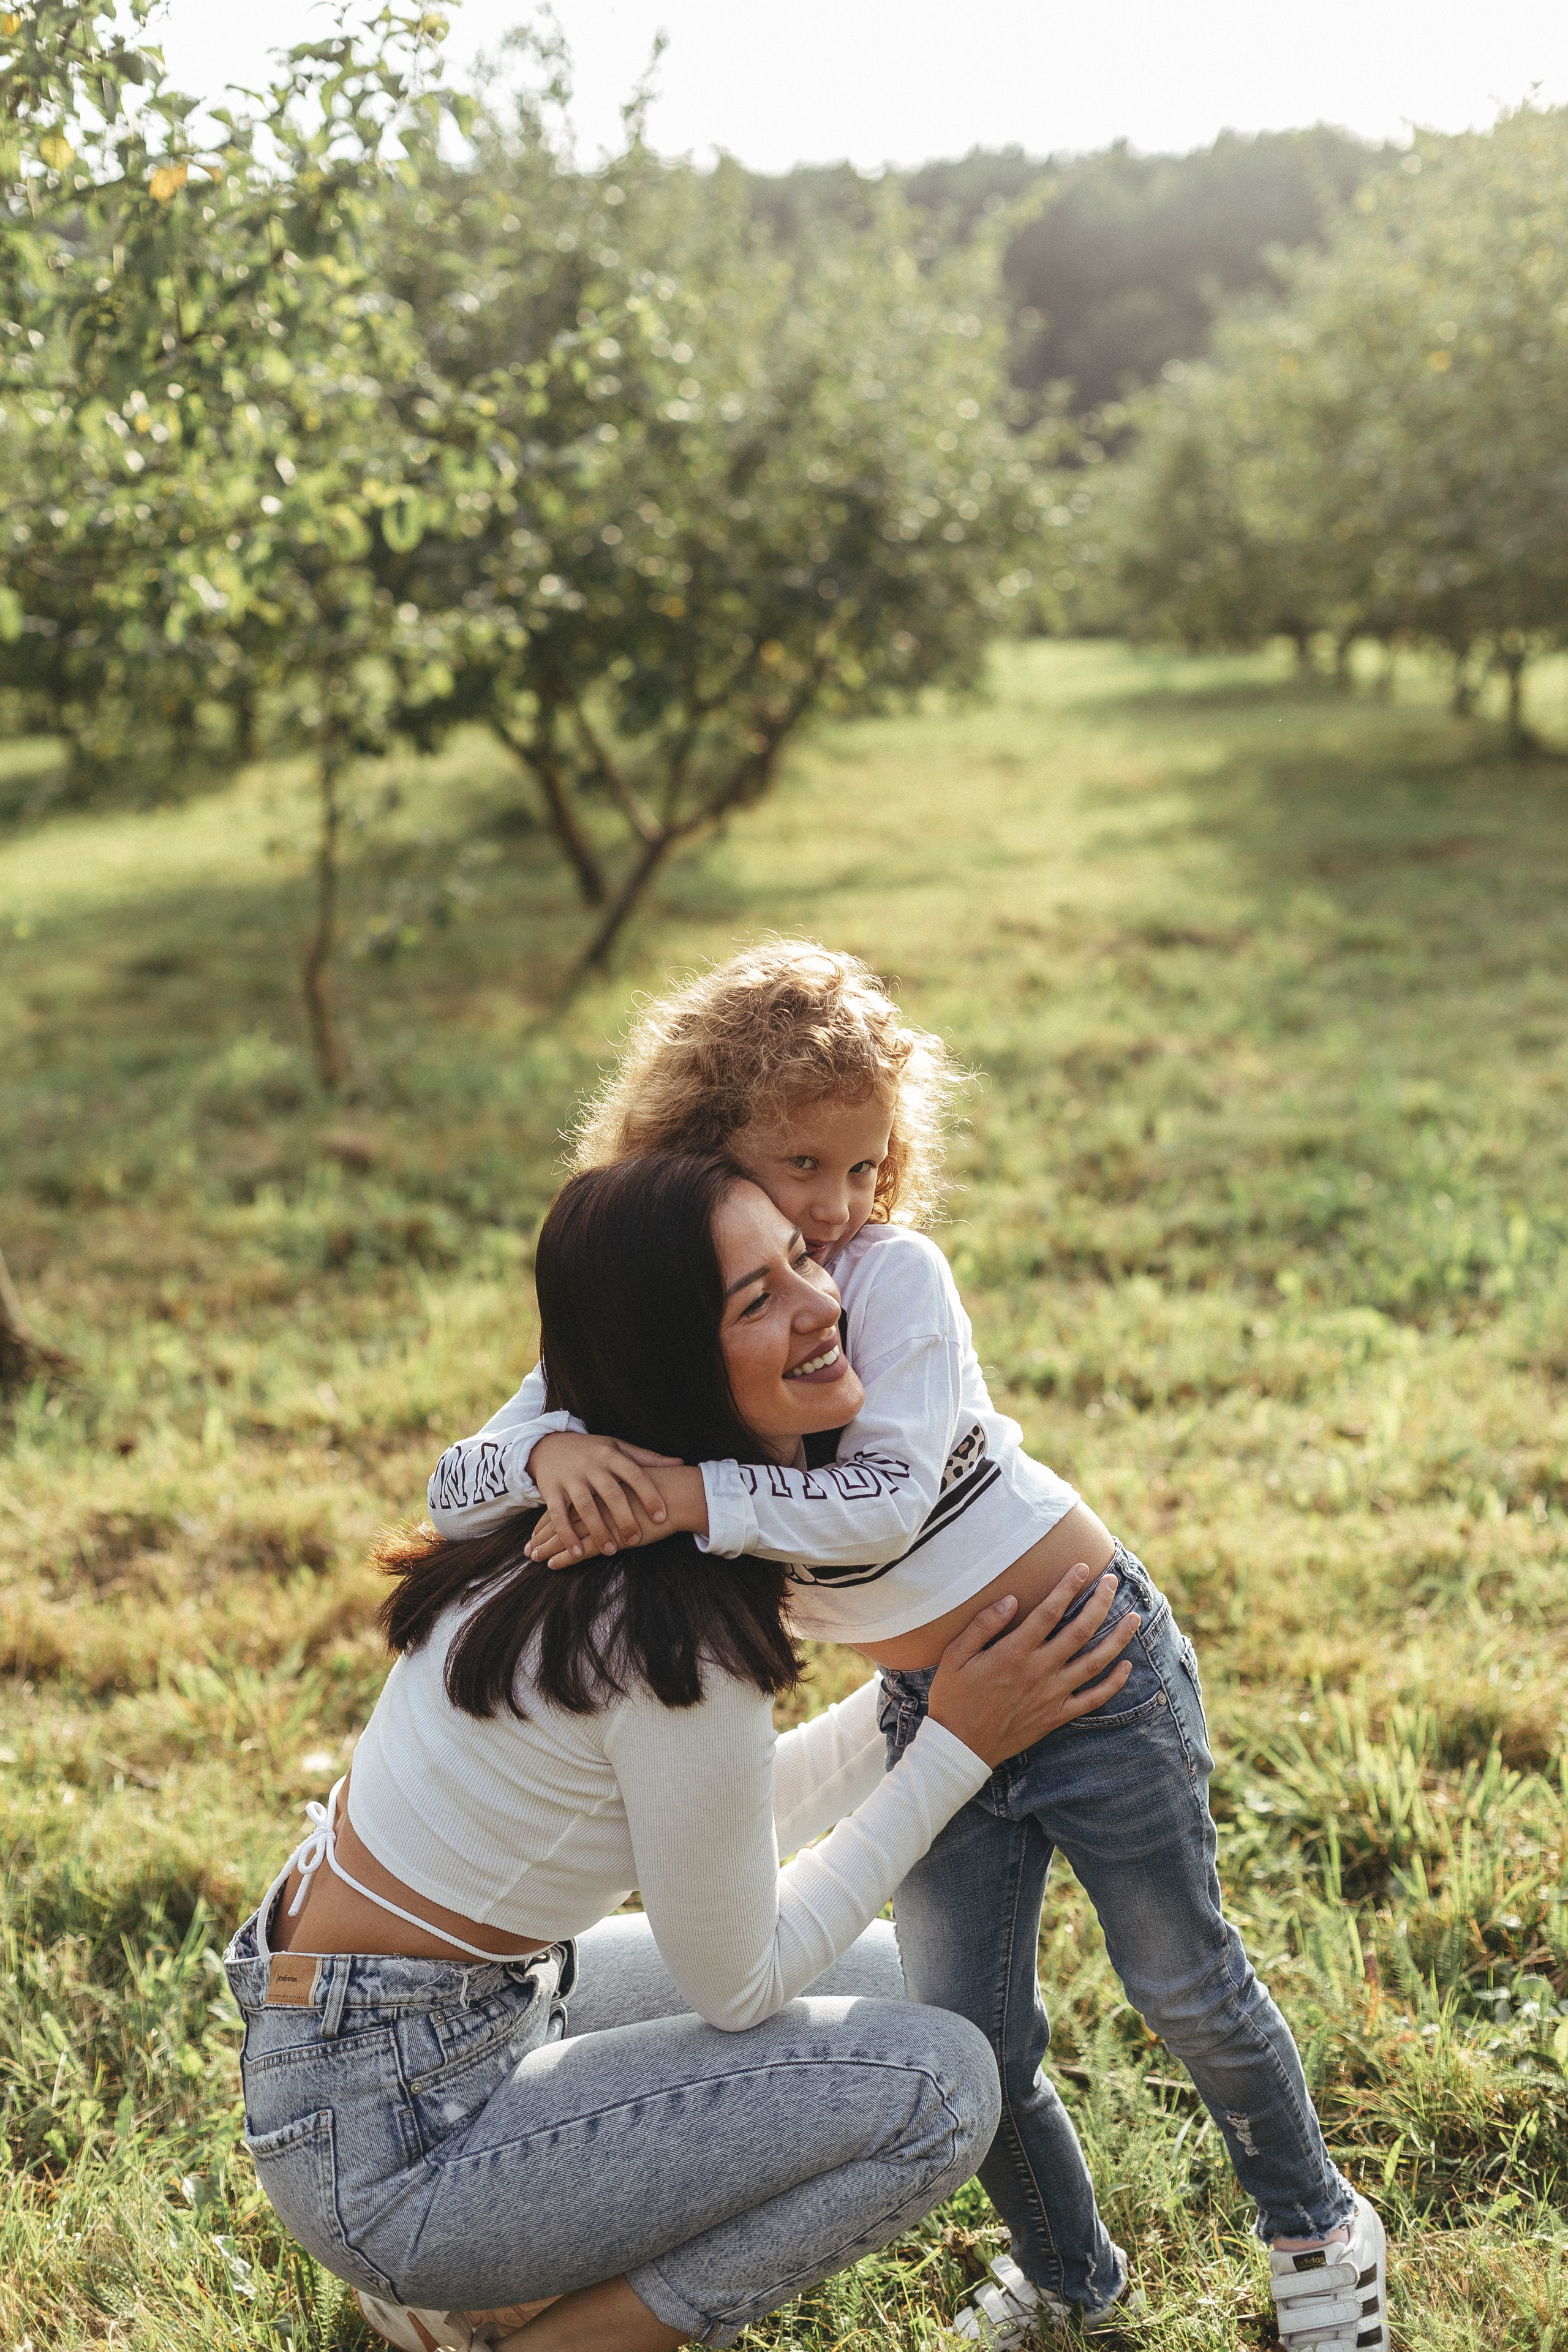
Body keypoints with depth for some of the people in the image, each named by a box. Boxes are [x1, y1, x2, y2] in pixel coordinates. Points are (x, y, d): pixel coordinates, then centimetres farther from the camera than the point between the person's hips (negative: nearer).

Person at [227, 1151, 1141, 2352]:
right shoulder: (680, 1634, -27)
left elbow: (733, 1822, 11)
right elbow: (736, 1983, -14)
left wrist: (937, 1677, 7)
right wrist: (958, 1746, -11)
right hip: (386, 2134, -9)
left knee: (890, 1975, 18)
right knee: (937, 2082, -15)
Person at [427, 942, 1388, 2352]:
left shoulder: (894, 1274, -21)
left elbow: (888, 1501, -31)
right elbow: (451, 1490, -16)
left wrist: (693, 1496, -42)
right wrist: (551, 1452, -37)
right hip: (932, 1711, 4)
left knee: (1184, 1983, 10)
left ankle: (1319, 2230, 38)